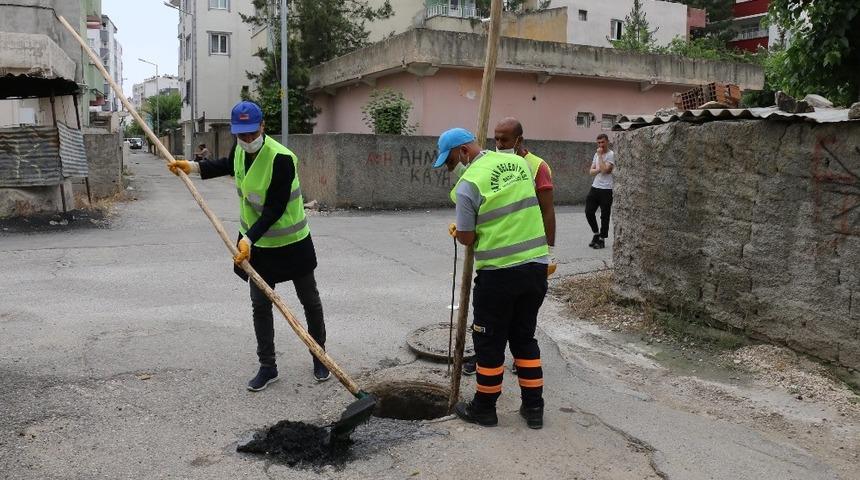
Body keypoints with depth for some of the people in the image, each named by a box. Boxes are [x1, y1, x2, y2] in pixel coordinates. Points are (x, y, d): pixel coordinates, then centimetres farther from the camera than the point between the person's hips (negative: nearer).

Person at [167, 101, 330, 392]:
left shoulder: (281, 159, -27)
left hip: (292, 243, -6)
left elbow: (275, 209, -28)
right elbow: (229, 165, 23)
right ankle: (267, 367, 19)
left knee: (310, 300, 10)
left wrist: (249, 238, -35)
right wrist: (193, 167, 12)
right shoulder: (241, 149, -3)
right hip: (256, 242, 6)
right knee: (260, 305, 7)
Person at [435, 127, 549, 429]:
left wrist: (456, 232, 17)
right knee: (524, 337, 18)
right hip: (536, 266, 6)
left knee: (489, 342, 10)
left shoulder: (469, 183, -12)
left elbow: (466, 238, -4)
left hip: (499, 272, -6)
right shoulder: (518, 162, 7)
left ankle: (484, 409, 23)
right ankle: (533, 408, 23)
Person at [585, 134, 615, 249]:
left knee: (605, 215, 1)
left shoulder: (611, 154, -8)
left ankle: (602, 239, 10)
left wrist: (600, 155, -15)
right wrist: (600, 170, -9)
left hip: (606, 189, -7)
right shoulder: (597, 154, 14)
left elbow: (604, 169, -21)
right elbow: (591, 171, 11)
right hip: (595, 187, 7)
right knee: (589, 211, 3)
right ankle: (596, 233, 21)